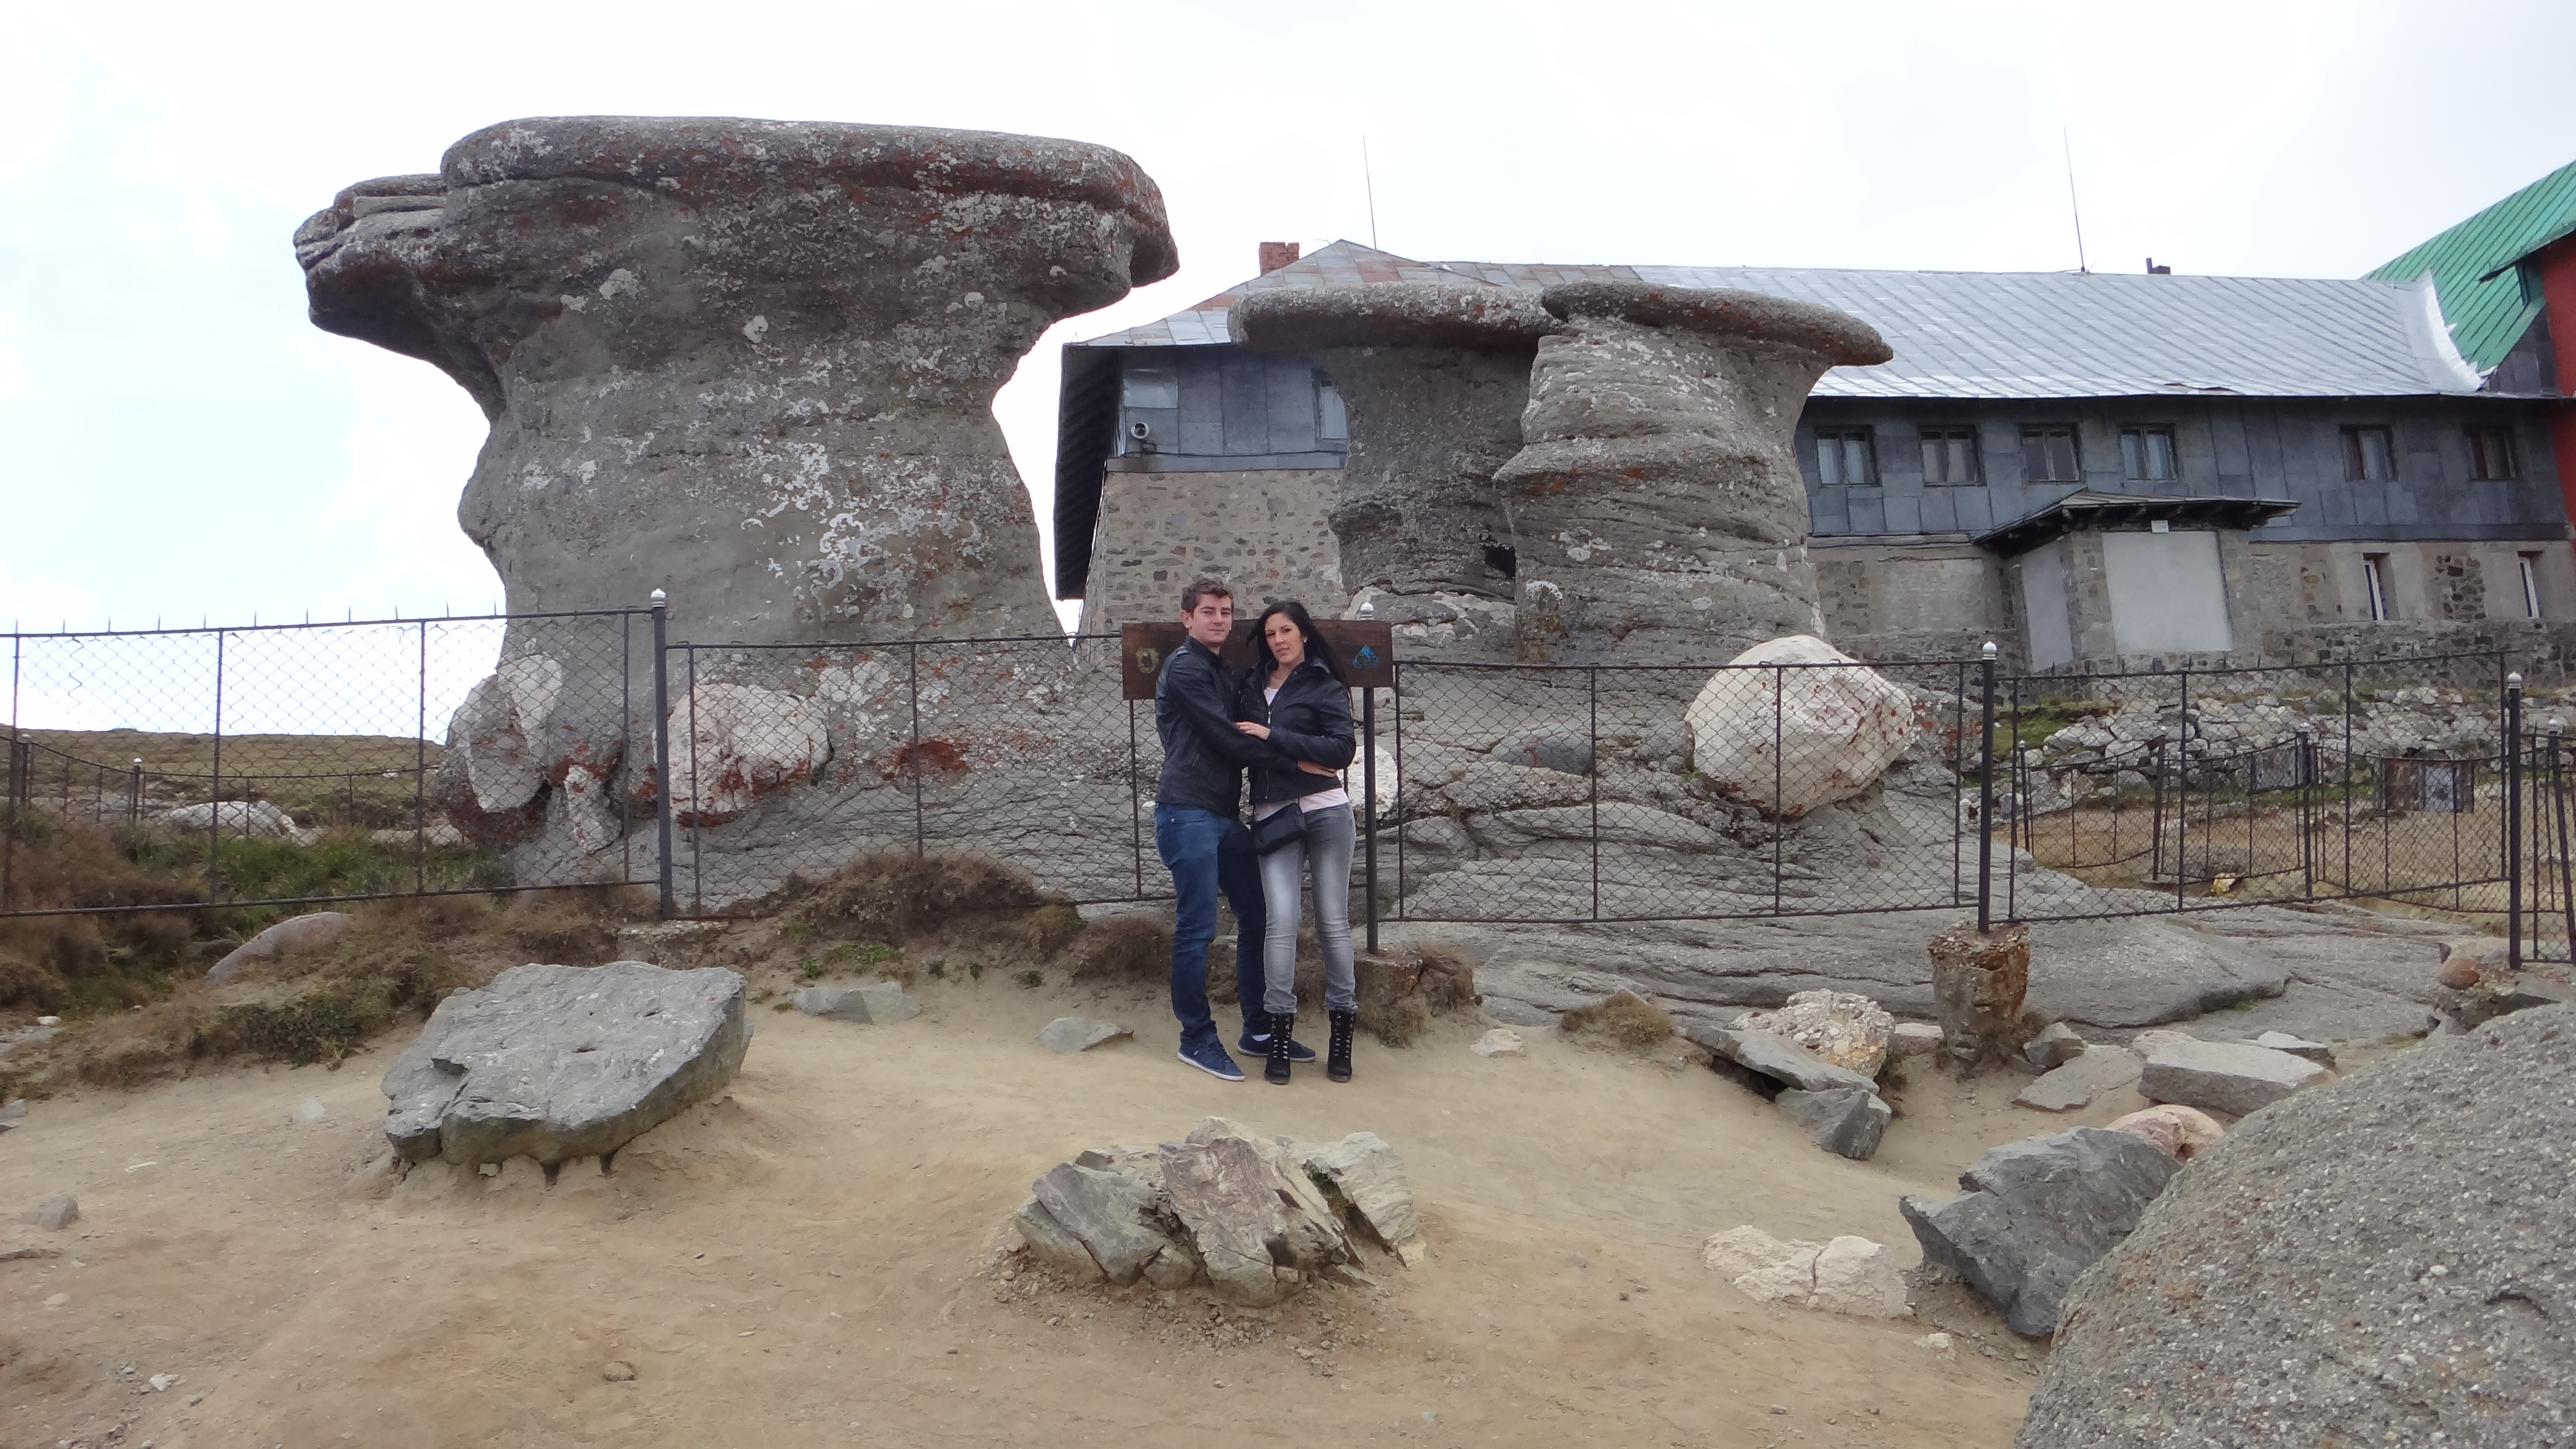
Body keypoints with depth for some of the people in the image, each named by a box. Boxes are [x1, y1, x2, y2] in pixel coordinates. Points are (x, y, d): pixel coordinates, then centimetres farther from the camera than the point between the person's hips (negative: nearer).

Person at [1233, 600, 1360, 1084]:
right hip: (1272, 816, 2)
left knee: (1333, 921, 3)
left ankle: (1342, 1033, 9)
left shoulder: (1324, 685, 1)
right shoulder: (1252, 685, 13)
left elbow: (1342, 748, -10)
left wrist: (1274, 737, -14)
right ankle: (1279, 1034, -4)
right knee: (1281, 919, -9)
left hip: (1326, 811, -2)